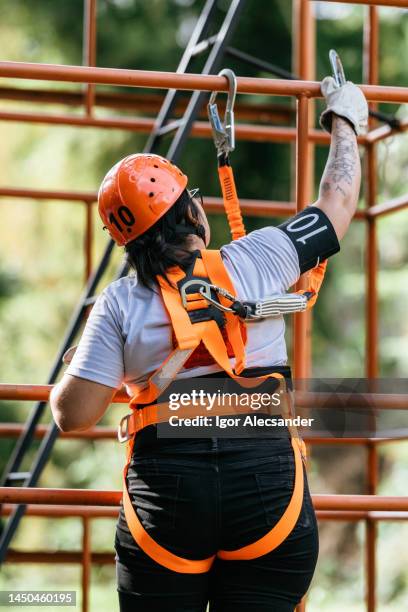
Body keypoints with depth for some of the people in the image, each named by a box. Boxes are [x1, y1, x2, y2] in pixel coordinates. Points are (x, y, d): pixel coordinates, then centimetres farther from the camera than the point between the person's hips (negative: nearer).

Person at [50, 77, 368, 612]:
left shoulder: (120, 303, 2)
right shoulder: (259, 260, 4)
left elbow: (73, 415, -2)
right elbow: (338, 201, 20)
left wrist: (65, 378, 21)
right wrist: (345, 122, 36)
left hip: (163, 494, 0)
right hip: (268, 483, 0)